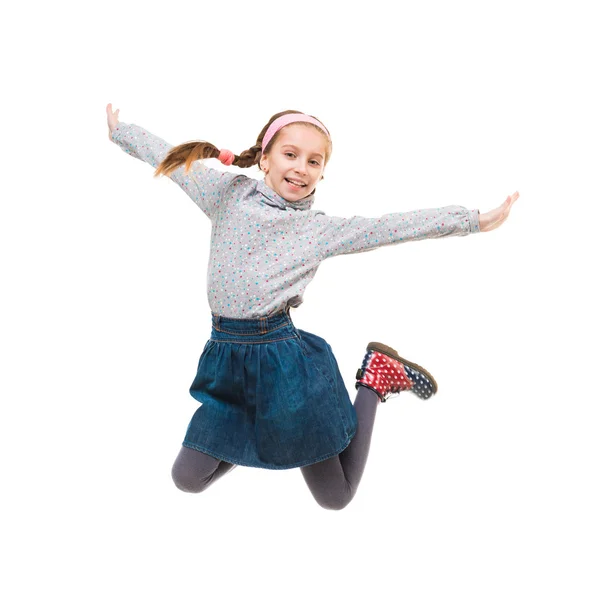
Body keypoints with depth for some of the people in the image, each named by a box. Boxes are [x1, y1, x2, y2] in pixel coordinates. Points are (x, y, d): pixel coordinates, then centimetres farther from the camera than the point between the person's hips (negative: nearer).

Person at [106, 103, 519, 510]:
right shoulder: (229, 193, 5)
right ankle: (253, 434, 33)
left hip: (283, 358, -3)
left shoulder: (323, 228, -2)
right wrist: (121, 132, 26)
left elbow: (394, 226, -5)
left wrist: (474, 220, -8)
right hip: (226, 356, 3)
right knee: (188, 479, 7)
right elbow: (173, 158, 16)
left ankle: (375, 378, 24)